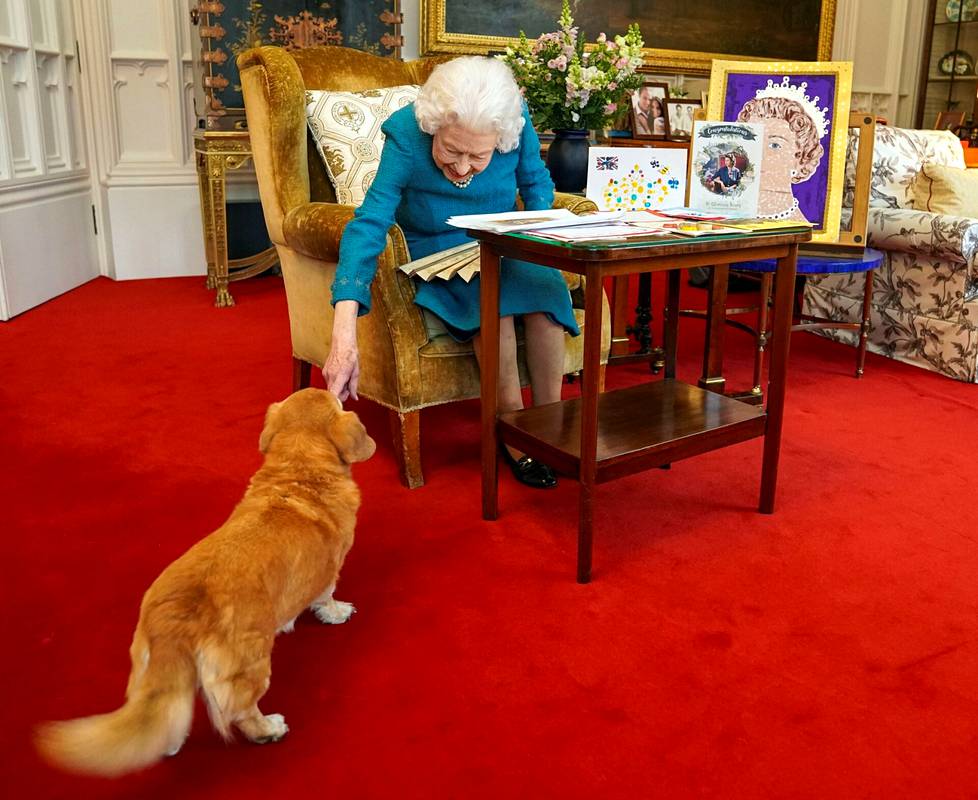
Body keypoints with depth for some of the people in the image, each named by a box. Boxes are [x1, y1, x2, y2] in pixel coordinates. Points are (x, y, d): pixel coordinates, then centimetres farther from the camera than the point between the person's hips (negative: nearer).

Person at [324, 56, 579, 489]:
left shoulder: (517, 122, -16)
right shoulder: (406, 135, -26)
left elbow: (536, 181, 5)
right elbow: (369, 224, -35)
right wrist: (344, 336, -47)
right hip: (435, 255, -3)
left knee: (545, 284, -29)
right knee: (493, 293, -34)